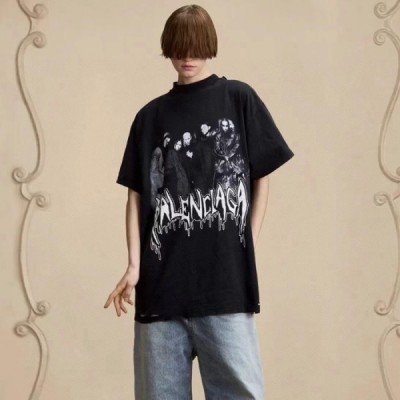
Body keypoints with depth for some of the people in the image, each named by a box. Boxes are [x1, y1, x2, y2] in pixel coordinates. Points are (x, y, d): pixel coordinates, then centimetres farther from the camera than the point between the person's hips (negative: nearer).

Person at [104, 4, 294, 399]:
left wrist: (247, 248, 1)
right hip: (161, 281, 2)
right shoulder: (151, 116, 13)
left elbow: (261, 179, 9)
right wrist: (134, 265, -1)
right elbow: (136, 194, 10)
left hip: (226, 279, -2)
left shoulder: (239, 100, 8)